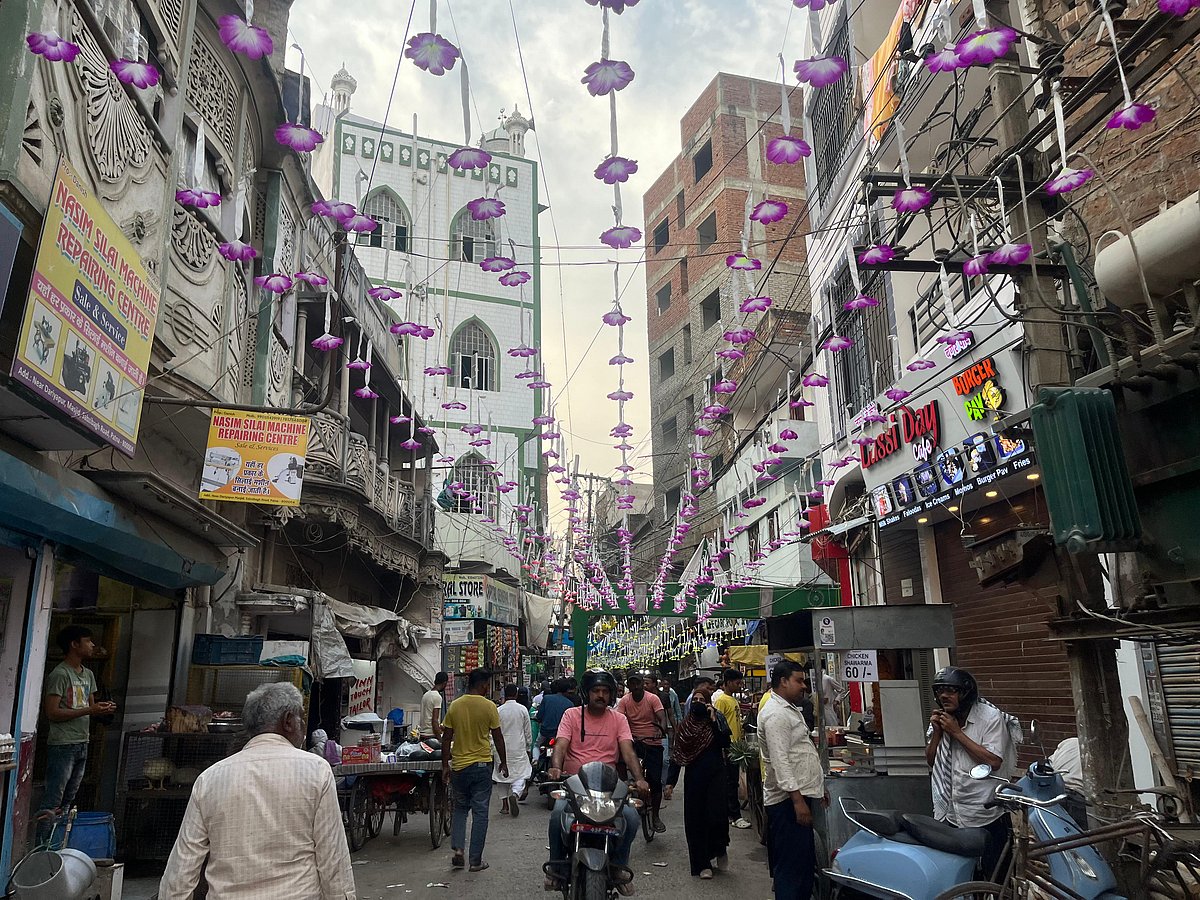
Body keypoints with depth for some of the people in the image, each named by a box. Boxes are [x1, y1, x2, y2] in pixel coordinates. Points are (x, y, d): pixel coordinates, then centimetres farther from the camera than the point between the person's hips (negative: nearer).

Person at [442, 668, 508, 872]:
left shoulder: (454, 706, -2)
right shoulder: (489, 707, -10)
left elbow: (446, 739, 1)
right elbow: (498, 737, -3)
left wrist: (445, 766, 10)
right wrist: (503, 762, 9)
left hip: (458, 766, 3)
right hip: (481, 765, -3)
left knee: (460, 808, 20)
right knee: (480, 812, 6)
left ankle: (457, 849, 6)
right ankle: (476, 860, 9)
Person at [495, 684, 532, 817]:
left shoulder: (498, 710, -3)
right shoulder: (523, 709, -3)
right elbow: (528, 731, 3)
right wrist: (528, 748, 15)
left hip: (502, 748, 1)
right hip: (518, 748, -1)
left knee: (502, 775, 11)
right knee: (520, 774, 4)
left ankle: (504, 805, 11)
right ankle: (515, 794, -23)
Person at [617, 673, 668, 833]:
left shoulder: (653, 698, -8)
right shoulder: (624, 701, -2)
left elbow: (662, 718, -17)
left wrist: (662, 729, -39)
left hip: (653, 743, -1)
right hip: (634, 741, 1)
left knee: (655, 780, 0)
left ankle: (655, 816, 15)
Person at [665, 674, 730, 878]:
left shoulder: (717, 717, 2)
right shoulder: (685, 723, 6)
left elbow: (726, 743, -11)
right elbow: (676, 753, 6)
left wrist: (714, 722, -18)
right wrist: (671, 781, 2)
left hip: (715, 772, -2)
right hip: (694, 775, 2)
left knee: (716, 813, -11)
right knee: (695, 818, 3)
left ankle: (720, 848, 20)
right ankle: (702, 864, 16)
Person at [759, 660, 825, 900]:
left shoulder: (790, 709, 18)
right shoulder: (775, 714, -17)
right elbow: (780, 761, -23)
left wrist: (818, 787, 26)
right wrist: (797, 800, -26)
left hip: (800, 795, 11)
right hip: (788, 799, -11)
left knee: (805, 864, 18)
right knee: (791, 865, -6)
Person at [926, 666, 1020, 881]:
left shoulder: (990, 717, -11)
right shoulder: (941, 719, 7)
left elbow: (993, 762, -21)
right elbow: (931, 762, 9)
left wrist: (956, 732, -20)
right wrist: (937, 732, -6)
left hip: (987, 817, -5)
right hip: (952, 816, 5)